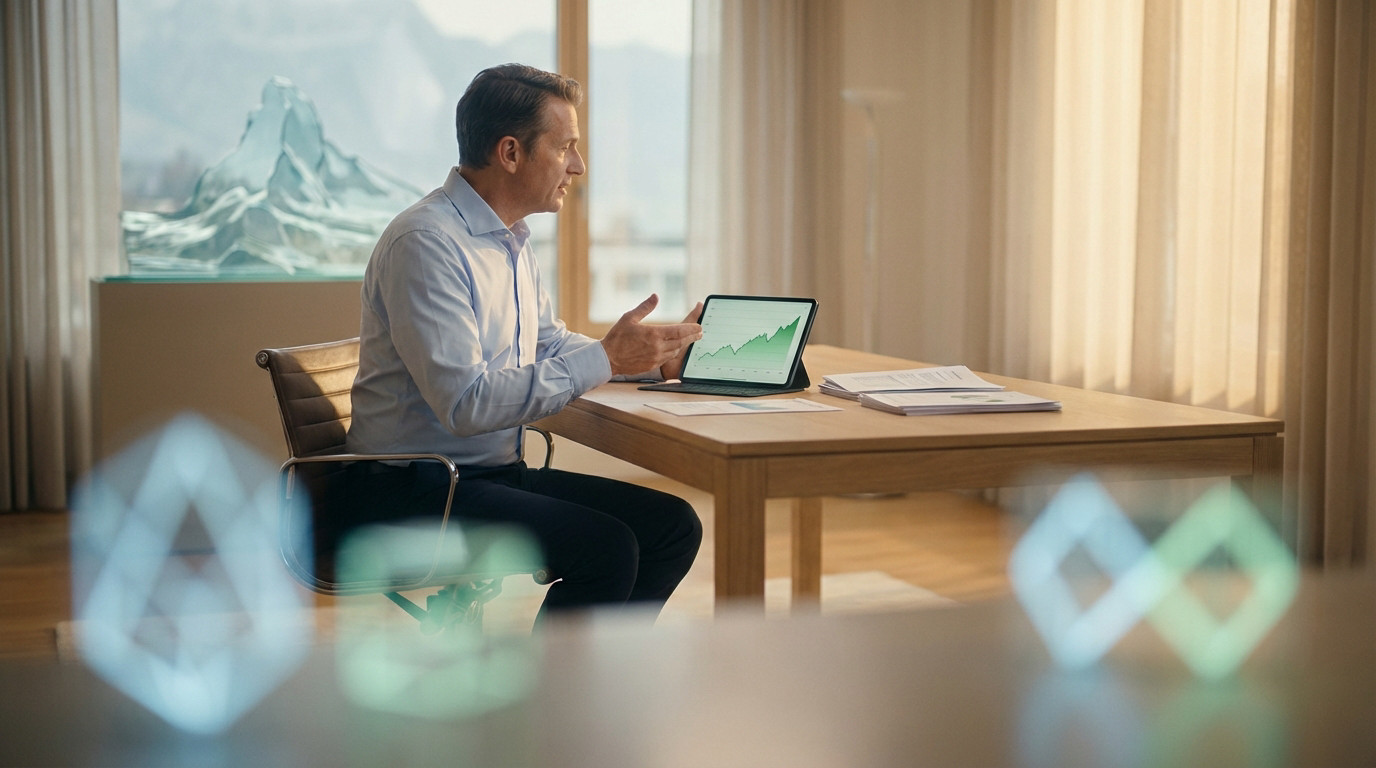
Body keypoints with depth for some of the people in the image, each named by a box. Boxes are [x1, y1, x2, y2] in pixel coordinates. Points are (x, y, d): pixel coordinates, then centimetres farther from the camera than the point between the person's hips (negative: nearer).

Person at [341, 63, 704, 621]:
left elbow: (548, 346, 27)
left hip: (497, 474, 10)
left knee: (672, 526, -1)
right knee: (606, 548, -25)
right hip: (415, 491, -10)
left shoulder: (511, 240, 14)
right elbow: (466, 403, -26)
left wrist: (658, 356, 12)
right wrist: (606, 359, -23)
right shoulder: (426, 243, -18)